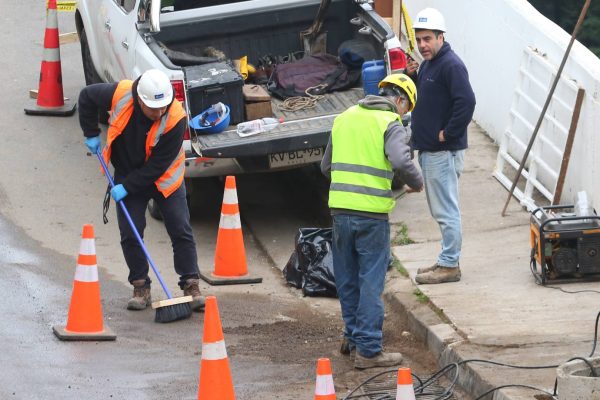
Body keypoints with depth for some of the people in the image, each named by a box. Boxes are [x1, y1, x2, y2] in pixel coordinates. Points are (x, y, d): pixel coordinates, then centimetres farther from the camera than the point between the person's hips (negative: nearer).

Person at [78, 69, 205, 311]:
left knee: (181, 231, -4)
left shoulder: (175, 118, -30)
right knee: (130, 234, -1)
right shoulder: (120, 95, -25)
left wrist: (127, 187, -24)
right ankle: (141, 288, 8)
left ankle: (191, 286, 3)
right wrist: (91, 134, -3)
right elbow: (87, 97, -3)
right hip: (127, 173, 2)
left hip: (164, 178, -2)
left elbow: (158, 165, -25)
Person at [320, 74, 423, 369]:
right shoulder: (390, 124, -6)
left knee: (347, 280, 18)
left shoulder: (344, 118, 14)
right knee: (371, 282, 0)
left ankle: (353, 336, 30)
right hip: (371, 213, -6)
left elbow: (326, 167, 19)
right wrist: (417, 183, -5)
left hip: (340, 209, 6)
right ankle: (368, 350, 1)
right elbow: (401, 162, -23)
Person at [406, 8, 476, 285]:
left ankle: (449, 266, -2)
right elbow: (420, 97, 24)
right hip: (427, 149, 10)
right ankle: (447, 261, 24)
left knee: (445, 210, -6)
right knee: (440, 210, 16)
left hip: (443, 152, -10)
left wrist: (448, 133, -20)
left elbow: (466, 102, -27)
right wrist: (411, 76, 6)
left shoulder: (450, 65, -17)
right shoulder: (427, 64, 14)